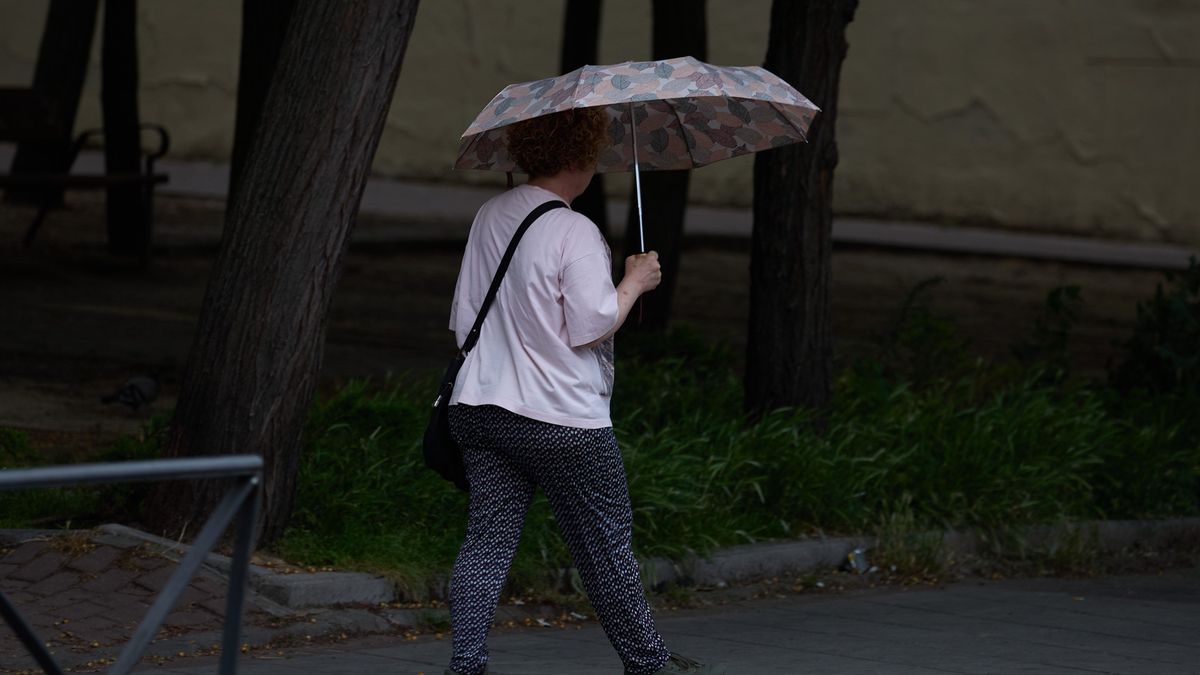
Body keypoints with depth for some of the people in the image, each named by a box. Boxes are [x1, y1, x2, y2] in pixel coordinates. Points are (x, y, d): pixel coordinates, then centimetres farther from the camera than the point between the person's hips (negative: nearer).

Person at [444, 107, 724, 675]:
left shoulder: (490, 218, 10)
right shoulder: (575, 233, -15)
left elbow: (463, 318, 16)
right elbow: (592, 325, -17)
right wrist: (635, 281, -2)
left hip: (478, 408, 7)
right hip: (562, 420, -6)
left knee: (487, 540, 4)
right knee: (606, 545, 8)